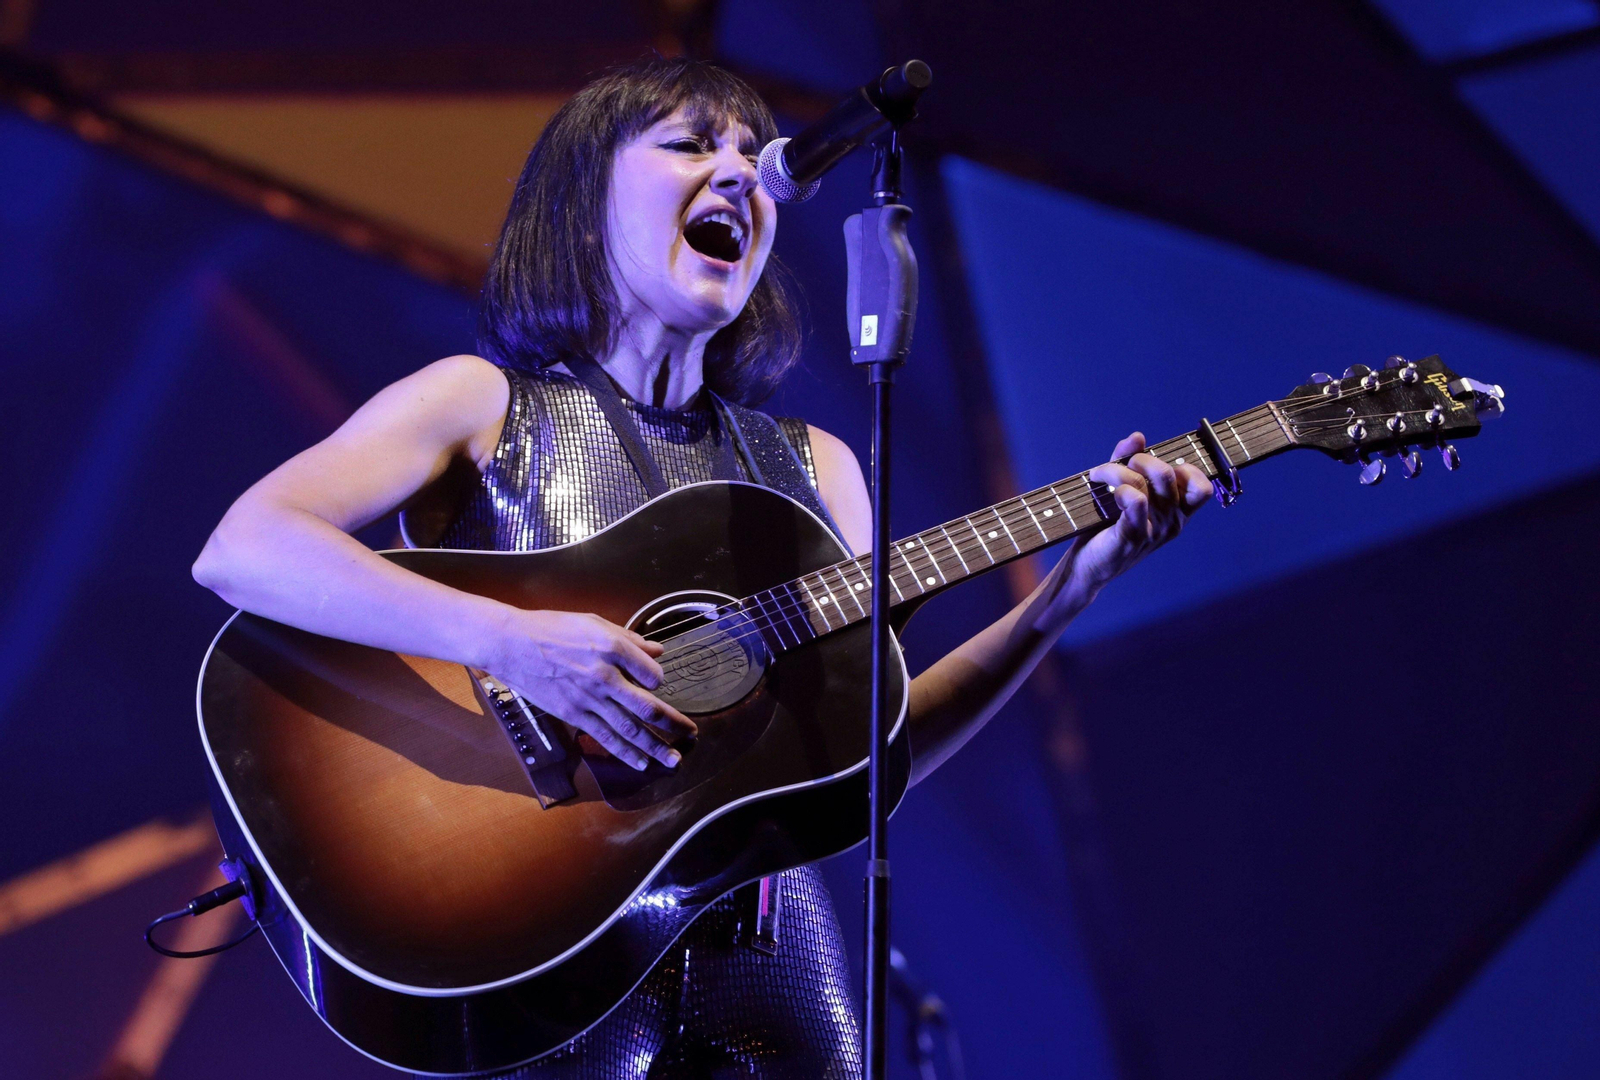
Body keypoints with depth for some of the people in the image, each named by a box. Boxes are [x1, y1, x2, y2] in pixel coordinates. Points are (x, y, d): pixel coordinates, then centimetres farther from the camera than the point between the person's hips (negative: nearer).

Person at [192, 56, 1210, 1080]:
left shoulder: (812, 465, 13)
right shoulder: (479, 403, 0)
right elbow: (238, 550, -15)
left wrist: (1067, 592, -3)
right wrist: (508, 639, -27)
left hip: (765, 946, 4)